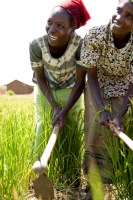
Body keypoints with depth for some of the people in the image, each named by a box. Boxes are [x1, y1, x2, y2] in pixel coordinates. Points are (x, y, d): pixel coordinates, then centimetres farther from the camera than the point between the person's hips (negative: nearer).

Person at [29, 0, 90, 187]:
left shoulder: (80, 44, -36)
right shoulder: (36, 45, -33)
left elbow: (80, 82, -25)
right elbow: (40, 78, -16)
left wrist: (64, 112, -28)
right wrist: (54, 107, -20)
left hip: (71, 91, 0)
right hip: (45, 91, 1)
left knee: (71, 135, 4)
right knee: (43, 133, 4)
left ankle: (71, 182, 19)